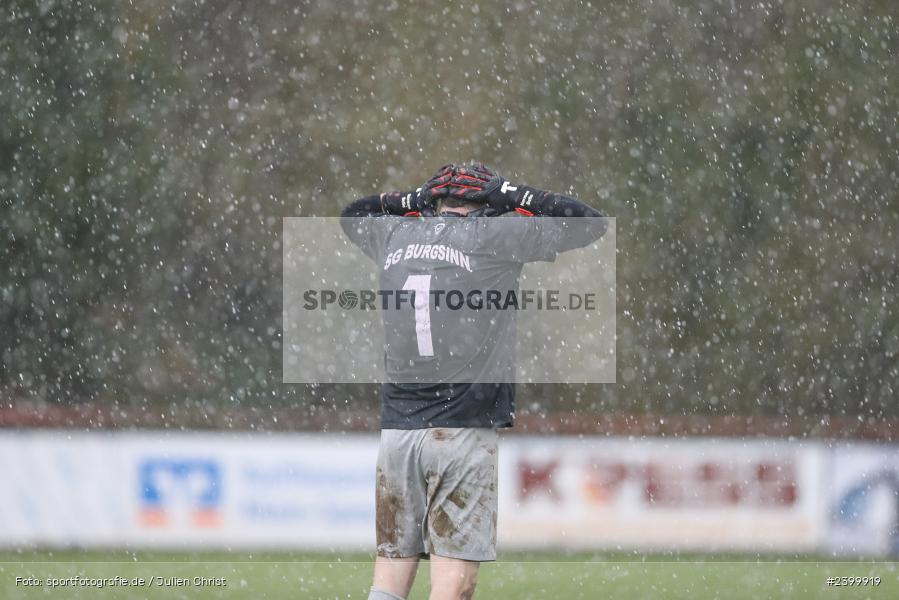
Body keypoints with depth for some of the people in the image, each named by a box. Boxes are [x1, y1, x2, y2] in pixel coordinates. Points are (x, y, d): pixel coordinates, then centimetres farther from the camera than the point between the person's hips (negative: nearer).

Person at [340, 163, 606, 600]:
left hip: (396, 430, 4)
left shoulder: (394, 235, 11)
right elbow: (589, 224, 4)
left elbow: (352, 214, 35)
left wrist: (415, 200, 28)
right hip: (463, 433, -4)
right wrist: (514, 196, 11)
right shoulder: (491, 236, -2)